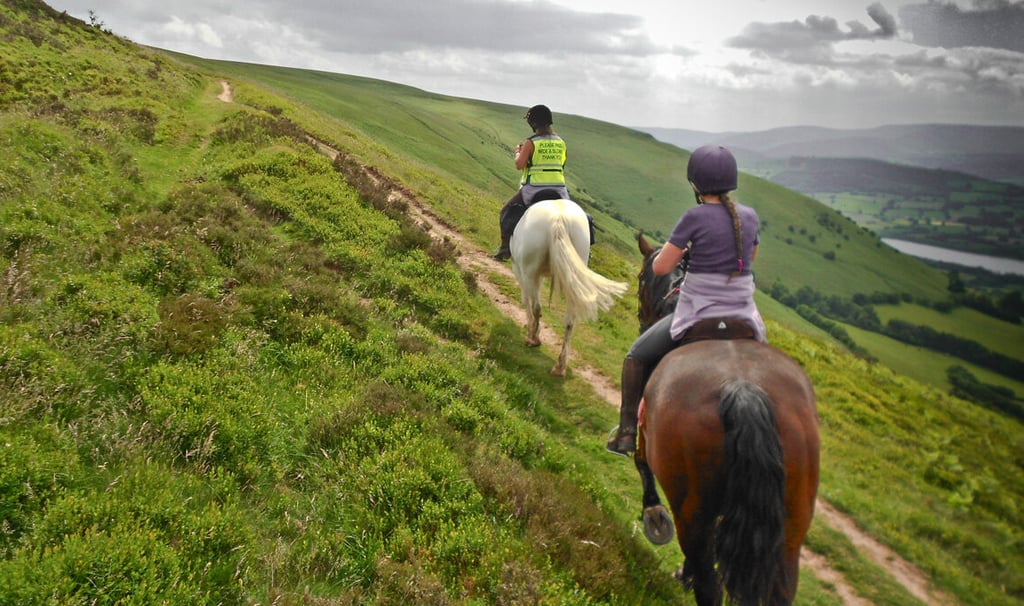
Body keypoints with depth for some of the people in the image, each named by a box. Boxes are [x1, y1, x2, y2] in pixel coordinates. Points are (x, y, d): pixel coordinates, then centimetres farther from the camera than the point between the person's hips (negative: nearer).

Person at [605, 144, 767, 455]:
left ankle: (626, 432, 19)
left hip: (697, 315, -4)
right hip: (743, 316, 5)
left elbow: (660, 267, -12)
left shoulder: (695, 217, -15)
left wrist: (685, 249, 6)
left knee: (636, 357, 17)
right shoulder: (750, 216, 1)